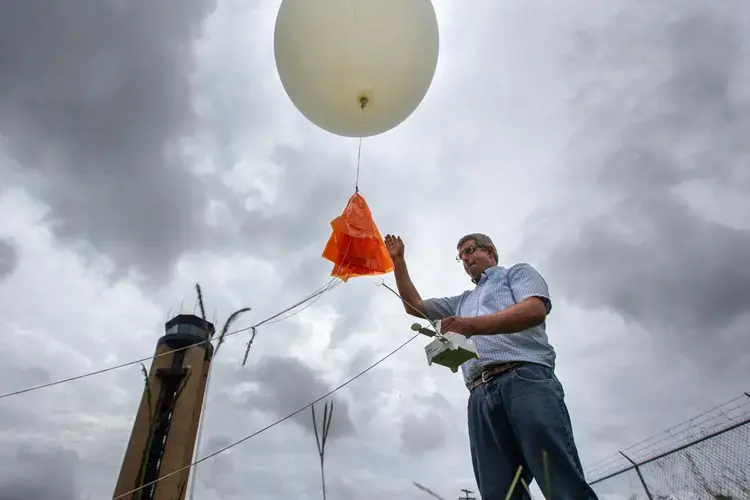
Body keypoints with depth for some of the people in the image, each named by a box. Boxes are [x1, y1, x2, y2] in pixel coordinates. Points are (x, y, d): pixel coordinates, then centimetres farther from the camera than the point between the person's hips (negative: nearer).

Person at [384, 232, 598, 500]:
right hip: (481, 395, 5)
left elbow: (536, 309, -2)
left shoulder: (517, 272, 20)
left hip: (526, 379, -5)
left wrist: (474, 325, -14)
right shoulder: (461, 302, 38)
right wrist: (398, 261, 32)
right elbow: (415, 306, 38)